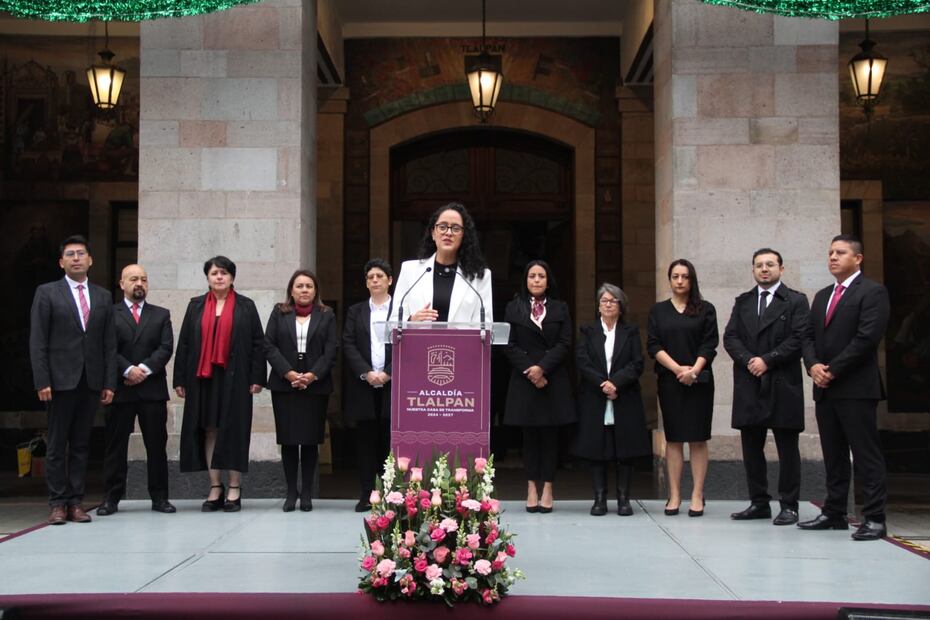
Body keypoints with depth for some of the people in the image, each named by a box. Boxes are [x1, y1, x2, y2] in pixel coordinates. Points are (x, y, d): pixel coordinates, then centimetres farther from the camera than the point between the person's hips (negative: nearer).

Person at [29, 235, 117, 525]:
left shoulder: (103, 297, 12)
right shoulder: (47, 293, 3)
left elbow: (110, 344, 10)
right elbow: (37, 341, -2)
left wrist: (110, 383, 3)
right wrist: (42, 381, -10)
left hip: (91, 381, 3)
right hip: (60, 380, -3)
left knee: (81, 444, 5)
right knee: (57, 444, 1)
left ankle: (76, 502, 10)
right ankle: (58, 503, 6)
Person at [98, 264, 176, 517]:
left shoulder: (161, 315, 13)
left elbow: (166, 348, 2)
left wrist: (144, 368, -11)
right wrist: (127, 370, -15)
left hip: (153, 389, 2)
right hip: (119, 389, -2)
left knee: (157, 445, 3)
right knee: (115, 446, 2)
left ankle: (159, 497, 8)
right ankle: (111, 498, 6)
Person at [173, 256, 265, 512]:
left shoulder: (245, 306, 5)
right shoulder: (196, 306, 11)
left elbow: (258, 343, 2)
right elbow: (184, 343, 9)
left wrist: (256, 378, -5)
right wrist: (180, 379, 3)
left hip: (234, 378, -2)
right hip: (204, 377, 2)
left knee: (234, 430, -1)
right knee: (209, 431, 3)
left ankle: (234, 489, 6)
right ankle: (215, 488, 10)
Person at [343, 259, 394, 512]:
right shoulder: (355, 311, 14)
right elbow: (348, 346, 4)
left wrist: (388, 373, -12)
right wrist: (366, 373, -9)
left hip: (393, 384, -2)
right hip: (363, 386, 2)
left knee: (391, 439, -1)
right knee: (365, 440, 2)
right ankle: (366, 494, 5)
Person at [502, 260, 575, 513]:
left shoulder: (560, 309, 10)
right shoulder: (513, 308, 8)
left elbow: (564, 344, 1)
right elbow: (509, 345, 1)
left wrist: (542, 367, -11)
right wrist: (529, 370, -11)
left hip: (554, 380, 0)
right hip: (524, 379, 0)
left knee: (551, 433, 1)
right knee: (530, 434, 2)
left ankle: (547, 487, 4)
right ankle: (532, 486, 6)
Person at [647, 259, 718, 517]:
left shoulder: (705, 309, 6)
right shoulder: (658, 310, 9)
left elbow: (710, 344, -1)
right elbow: (653, 345, 1)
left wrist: (694, 370, -15)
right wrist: (678, 369, -11)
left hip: (699, 380, -1)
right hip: (669, 381, 1)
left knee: (698, 438, -2)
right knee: (673, 438, 3)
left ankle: (697, 496, 0)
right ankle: (674, 496, 4)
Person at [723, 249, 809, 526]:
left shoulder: (796, 301, 2)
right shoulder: (742, 302, 15)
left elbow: (798, 339, -9)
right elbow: (730, 337, 6)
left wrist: (767, 360, -14)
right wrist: (748, 360, -11)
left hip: (783, 384, -4)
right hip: (749, 386, 4)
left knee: (787, 448, 1)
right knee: (751, 447, 7)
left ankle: (789, 506, 6)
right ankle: (759, 503, 16)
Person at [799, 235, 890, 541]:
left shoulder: (872, 292, -5)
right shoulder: (822, 296, 19)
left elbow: (867, 338, -15)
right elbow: (808, 336, 16)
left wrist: (833, 369, -14)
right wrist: (813, 365, -4)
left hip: (856, 388, -7)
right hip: (826, 388, 8)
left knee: (866, 454, -5)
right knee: (833, 455, 11)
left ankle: (875, 518, -3)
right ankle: (834, 513, 16)